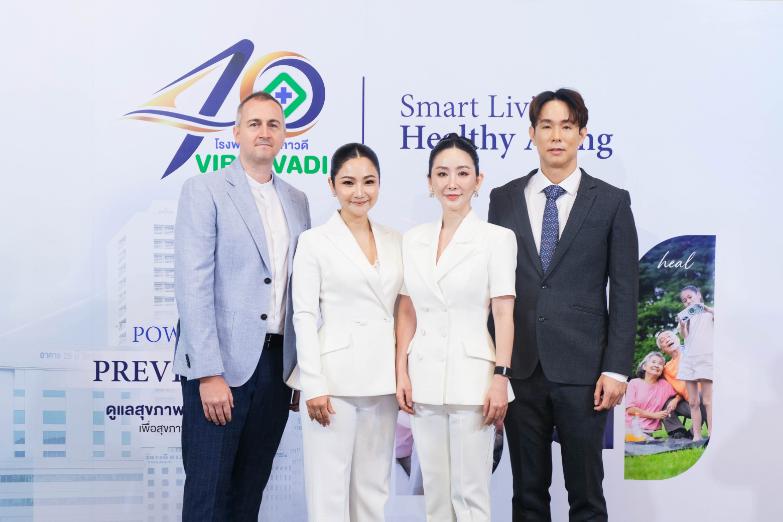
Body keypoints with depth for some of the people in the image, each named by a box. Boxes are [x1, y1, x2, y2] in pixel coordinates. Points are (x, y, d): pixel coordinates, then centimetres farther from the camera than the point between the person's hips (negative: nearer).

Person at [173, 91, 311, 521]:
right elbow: (193, 285, -11)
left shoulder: (296, 201, 14)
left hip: (277, 363, 5)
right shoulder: (204, 190, -3)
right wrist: (209, 373, -18)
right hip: (221, 365, -5)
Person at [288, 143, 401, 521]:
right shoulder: (315, 241, -2)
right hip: (334, 377, -4)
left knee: (373, 487, 11)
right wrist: (314, 384, -13)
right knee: (328, 487, 0)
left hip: (383, 379, 4)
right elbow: (304, 316, -6)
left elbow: (400, 312, 13)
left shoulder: (394, 241, 10)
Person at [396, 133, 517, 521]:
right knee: (434, 490, 12)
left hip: (471, 378, -4)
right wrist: (401, 373, 4)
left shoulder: (497, 238, -3)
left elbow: (504, 316, -6)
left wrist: (500, 378, -12)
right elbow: (406, 314, 10)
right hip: (425, 380, 4)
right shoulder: (412, 240, 9)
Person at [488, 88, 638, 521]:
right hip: (519, 368, 2)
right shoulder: (504, 199, 7)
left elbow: (625, 293, 0)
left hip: (582, 371, -2)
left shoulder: (611, 202, 1)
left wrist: (616, 369, -6)